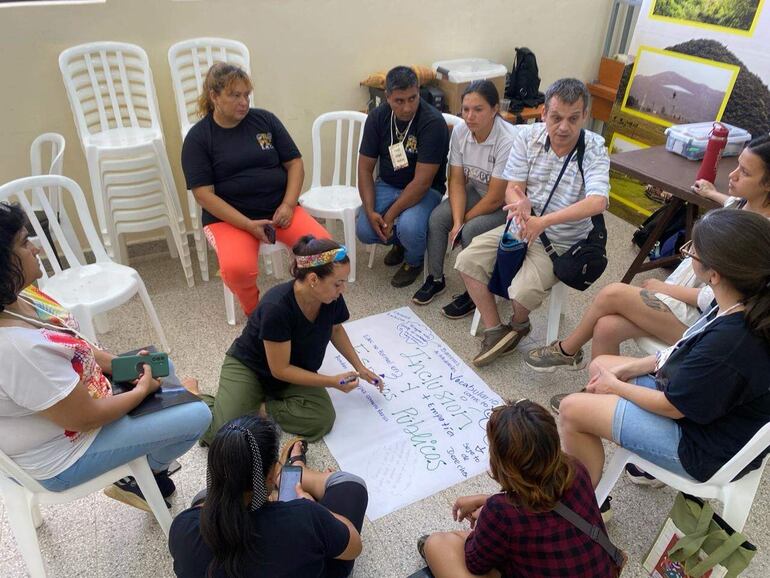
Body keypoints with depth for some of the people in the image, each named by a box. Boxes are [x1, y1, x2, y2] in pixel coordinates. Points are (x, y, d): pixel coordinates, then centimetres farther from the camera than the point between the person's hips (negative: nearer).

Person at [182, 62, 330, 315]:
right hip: (229, 217, -2)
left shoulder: (265, 119, 7)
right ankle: (254, 311, 0)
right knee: (237, 268, -33)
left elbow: (295, 163, 8)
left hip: (279, 208, 3)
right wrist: (248, 225, -18)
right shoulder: (197, 138, -1)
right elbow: (204, 195, -8)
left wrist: (288, 205, -9)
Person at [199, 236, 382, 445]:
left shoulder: (332, 299, -17)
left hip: (296, 370, 5)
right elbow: (280, 370, -25)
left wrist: (360, 368, 4)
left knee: (322, 419, -21)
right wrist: (333, 381, -24)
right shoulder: (277, 307, -35)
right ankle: (196, 398, 9)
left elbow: (335, 329, 8)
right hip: (248, 366, -5)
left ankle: (259, 408, -1)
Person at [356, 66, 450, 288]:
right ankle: (399, 241, 17)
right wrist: (370, 211, -16)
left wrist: (390, 215, -23)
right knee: (364, 231, -19)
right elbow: (365, 168, -3)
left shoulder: (433, 122, -22)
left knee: (408, 227, -33)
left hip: (425, 191, -4)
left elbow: (422, 181, -24)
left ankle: (414, 261, 5)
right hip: (387, 186, 4)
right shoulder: (377, 117, -6)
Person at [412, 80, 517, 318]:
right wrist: (457, 221, -20)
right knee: (437, 218, -15)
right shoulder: (459, 131, -13)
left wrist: (463, 222, -15)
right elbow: (457, 181, -8)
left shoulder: (508, 141, -30)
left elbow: (495, 198, -25)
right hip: (476, 191, 6)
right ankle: (435, 279, 6)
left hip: (507, 202, -6)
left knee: (471, 231, -28)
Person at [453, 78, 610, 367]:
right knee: (468, 260, -12)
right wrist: (520, 204, -31)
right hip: (521, 226, 4)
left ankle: (518, 323, 15)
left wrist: (543, 221, -41)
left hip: (562, 242, -4)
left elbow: (597, 202, -31)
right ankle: (495, 332, 0)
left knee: (523, 292, -25)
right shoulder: (528, 136, -6)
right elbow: (512, 188, -5)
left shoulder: (594, 150, -16)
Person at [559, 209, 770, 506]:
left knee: (573, 409, -9)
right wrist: (629, 368, 0)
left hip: (708, 448, -9)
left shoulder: (731, 342, -39)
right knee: (600, 364, 15)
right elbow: (685, 354, 4)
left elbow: (671, 406, -23)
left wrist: (615, 385, -7)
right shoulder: (746, 304, -12)